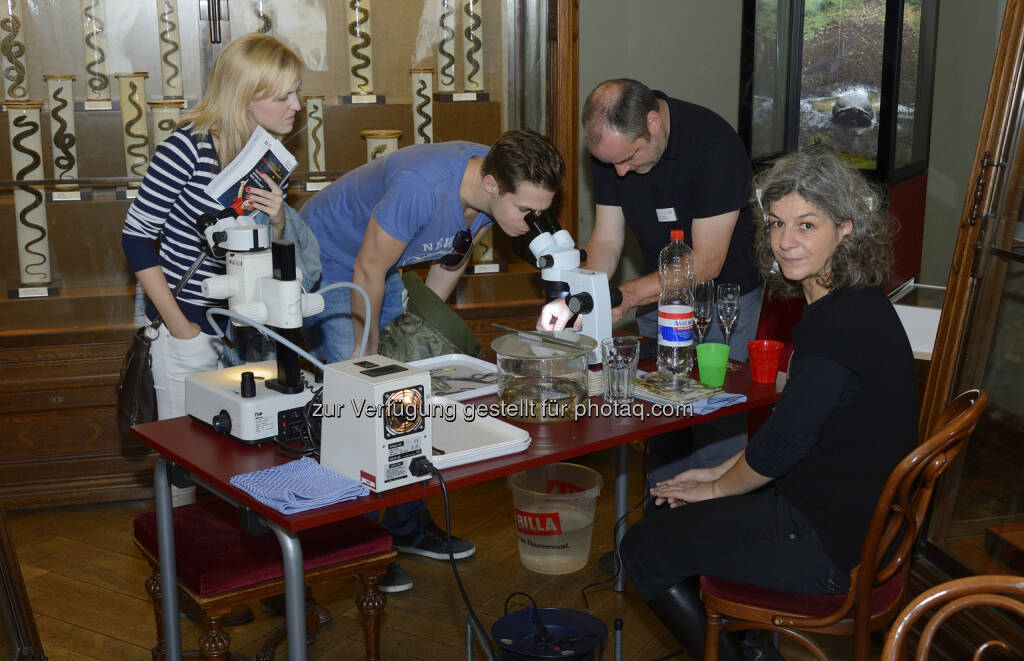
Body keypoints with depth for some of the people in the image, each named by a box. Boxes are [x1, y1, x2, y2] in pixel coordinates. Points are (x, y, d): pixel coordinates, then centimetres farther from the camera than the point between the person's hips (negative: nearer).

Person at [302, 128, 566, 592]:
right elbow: (368, 271, -27)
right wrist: (368, 351, -13)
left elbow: (453, 256, 4)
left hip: (380, 269, 7)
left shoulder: (497, 183, -15)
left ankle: (407, 525, 18)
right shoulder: (421, 186, -39)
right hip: (327, 261, -7)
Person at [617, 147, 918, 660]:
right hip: (856, 515, 10)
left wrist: (718, 487, -5)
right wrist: (723, 471, 10)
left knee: (644, 549, 2)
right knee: (669, 511, 23)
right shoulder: (848, 304, 6)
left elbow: (784, 441, -23)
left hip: (831, 542, -10)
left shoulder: (841, 322, -26)